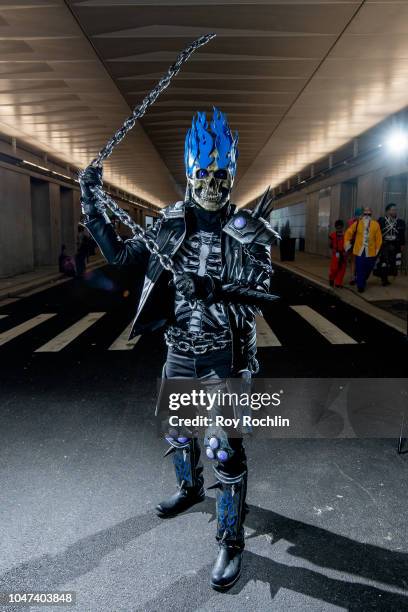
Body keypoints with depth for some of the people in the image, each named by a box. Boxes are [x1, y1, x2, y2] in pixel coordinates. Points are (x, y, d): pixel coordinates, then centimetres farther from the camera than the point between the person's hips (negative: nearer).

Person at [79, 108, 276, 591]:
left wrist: (212, 291, -36)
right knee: (176, 429, 23)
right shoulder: (171, 223, -1)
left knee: (225, 450, -4)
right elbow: (118, 252, 3)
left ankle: (231, 542, 17)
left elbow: (255, 298, -19)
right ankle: (190, 489, 52)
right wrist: (92, 204, -5)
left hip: (225, 358, -5)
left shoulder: (246, 233, -12)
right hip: (180, 352, 5)